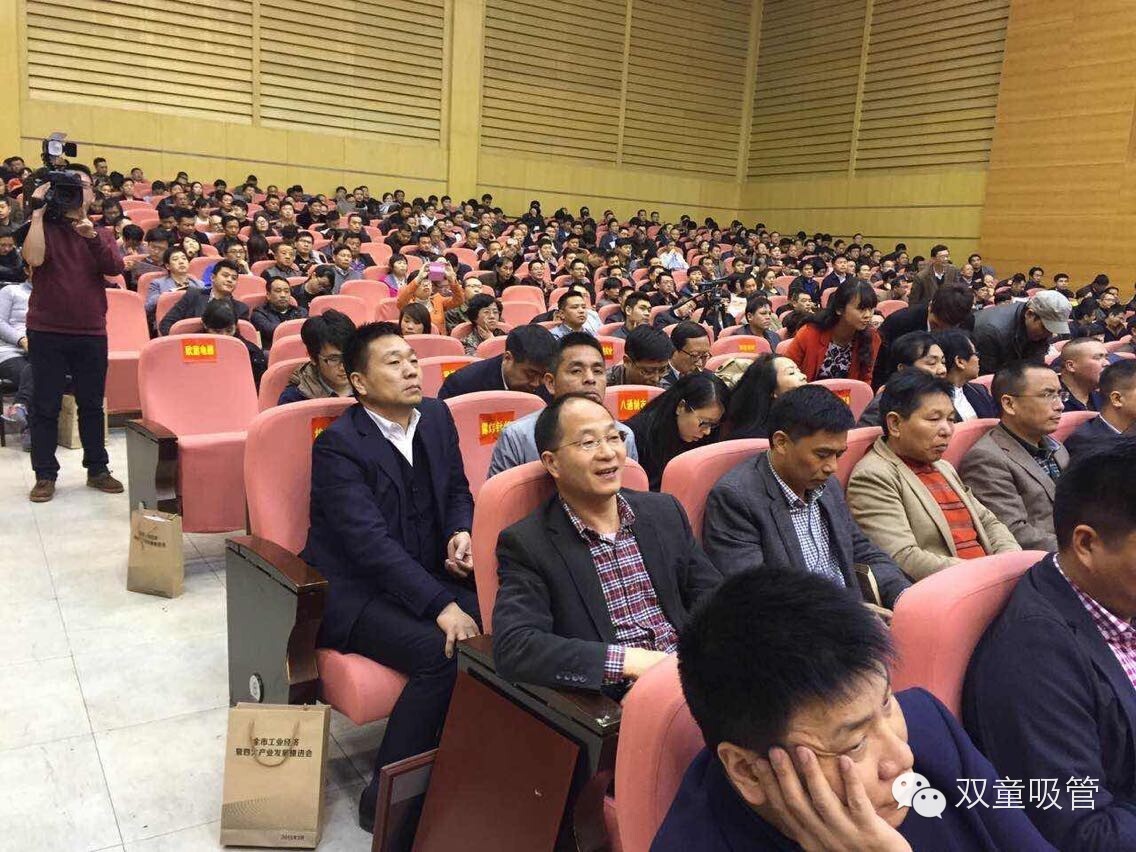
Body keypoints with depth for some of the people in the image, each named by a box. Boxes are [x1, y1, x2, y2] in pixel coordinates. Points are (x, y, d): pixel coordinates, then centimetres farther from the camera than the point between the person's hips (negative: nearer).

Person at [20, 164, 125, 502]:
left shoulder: (102, 234, 10)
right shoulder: (45, 227, 3)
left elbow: (115, 268, -8)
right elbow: (34, 258, -18)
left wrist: (92, 236, -22)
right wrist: (37, 212, -15)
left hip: (91, 332, 2)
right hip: (47, 331, -2)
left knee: (92, 404, 10)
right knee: (46, 406, 2)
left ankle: (97, 469, 20)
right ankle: (45, 475, 9)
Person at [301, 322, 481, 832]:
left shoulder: (436, 416, 6)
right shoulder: (337, 446, -14)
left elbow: (457, 489, 18)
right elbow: (371, 542, -23)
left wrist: (461, 532, -5)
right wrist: (441, 606, -30)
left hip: (430, 576, 6)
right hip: (356, 593, -6)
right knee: (442, 653, -30)